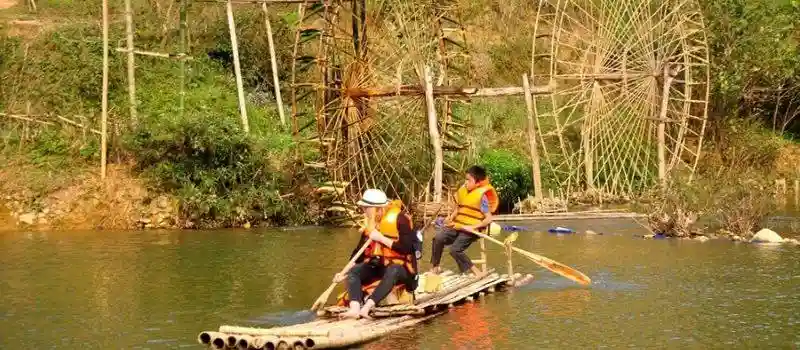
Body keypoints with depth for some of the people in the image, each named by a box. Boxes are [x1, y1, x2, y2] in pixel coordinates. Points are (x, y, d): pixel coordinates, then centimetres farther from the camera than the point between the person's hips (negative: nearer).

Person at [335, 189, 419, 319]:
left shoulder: (399, 219, -14)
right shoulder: (370, 223, 6)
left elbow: (408, 248, -23)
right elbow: (359, 251, 11)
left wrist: (381, 238, -21)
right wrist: (345, 273, 1)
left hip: (399, 267, -6)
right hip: (376, 266, 6)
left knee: (392, 272, -39)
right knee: (352, 271, -19)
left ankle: (366, 307, -53)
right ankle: (354, 308, -41)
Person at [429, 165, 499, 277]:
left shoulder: (482, 196, -14)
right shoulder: (462, 190, 6)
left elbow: (488, 219, -16)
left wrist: (472, 227, -23)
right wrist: (450, 218, 3)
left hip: (471, 229, -7)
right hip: (457, 225, 7)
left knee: (455, 249, -21)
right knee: (438, 238, -13)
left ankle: (476, 272, -10)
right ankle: (435, 267, -1)